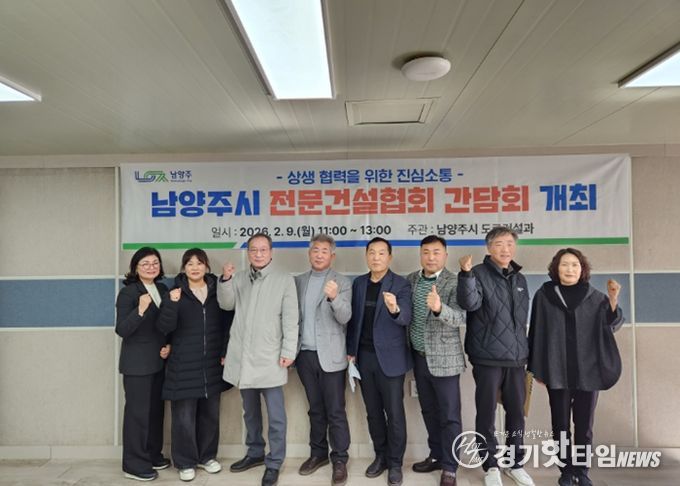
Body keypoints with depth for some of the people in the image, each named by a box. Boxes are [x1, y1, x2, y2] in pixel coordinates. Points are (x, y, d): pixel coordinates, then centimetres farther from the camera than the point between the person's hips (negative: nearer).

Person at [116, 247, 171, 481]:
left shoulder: (162, 289, 7)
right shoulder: (128, 292, -12)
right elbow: (121, 330, -18)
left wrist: (169, 345, 0)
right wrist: (140, 310, -32)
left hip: (159, 361, 7)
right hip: (137, 363, -6)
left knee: (156, 409, 15)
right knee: (138, 412, 1)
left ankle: (153, 455, 30)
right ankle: (134, 464, 15)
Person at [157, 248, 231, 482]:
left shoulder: (217, 290, 3)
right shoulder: (176, 292, -3)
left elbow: (225, 324, 8)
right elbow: (165, 327, -12)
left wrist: (225, 352, 2)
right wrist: (172, 303, -28)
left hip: (212, 364, 3)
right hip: (184, 365, -2)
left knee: (210, 413, 13)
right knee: (184, 416, 3)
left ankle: (207, 456, 31)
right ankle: (185, 462, 22)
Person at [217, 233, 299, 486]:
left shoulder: (285, 280, -2)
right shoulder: (239, 278, 8)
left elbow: (290, 319, -5)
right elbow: (226, 304, 0)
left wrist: (288, 351, -10)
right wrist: (225, 280, -14)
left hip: (269, 358, -4)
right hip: (242, 357, 4)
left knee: (275, 415, 2)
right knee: (250, 411, 18)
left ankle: (273, 463, 17)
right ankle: (255, 452, 35)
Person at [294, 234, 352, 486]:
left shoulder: (342, 282, -6)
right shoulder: (299, 281, 8)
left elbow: (345, 317, -17)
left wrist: (334, 298, -36)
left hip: (330, 355, -4)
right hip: (305, 354, 4)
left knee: (335, 411, 3)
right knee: (315, 408, 16)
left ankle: (340, 460, 15)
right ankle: (318, 453, 30)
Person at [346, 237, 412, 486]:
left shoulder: (401, 284, -8)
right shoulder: (358, 283, 6)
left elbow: (405, 319, -21)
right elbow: (353, 318, 9)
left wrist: (395, 309, -43)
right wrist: (351, 351, 6)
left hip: (390, 357, -4)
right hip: (364, 356, 4)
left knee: (394, 413, 5)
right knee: (373, 412, 15)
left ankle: (395, 463, 22)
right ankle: (380, 456, 32)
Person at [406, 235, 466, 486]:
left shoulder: (454, 283, -12)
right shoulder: (410, 280, 4)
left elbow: (459, 318, -24)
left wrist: (439, 308, -43)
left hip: (444, 358, -5)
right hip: (419, 357, 5)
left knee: (449, 415, 6)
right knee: (429, 411, 18)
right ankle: (436, 455, 35)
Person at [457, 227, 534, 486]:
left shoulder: (519, 279, 12)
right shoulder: (480, 273, -7)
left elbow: (523, 319, 19)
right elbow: (469, 303, -25)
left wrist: (523, 349, 19)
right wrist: (466, 273, -39)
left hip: (516, 358, 5)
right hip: (487, 357, -5)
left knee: (517, 412, 13)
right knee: (486, 414, 4)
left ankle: (515, 463, 31)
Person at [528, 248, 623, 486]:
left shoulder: (594, 297, 2)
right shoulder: (544, 295, -2)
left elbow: (612, 326, 2)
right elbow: (536, 333, 0)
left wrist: (613, 301, -15)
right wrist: (536, 368, 1)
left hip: (588, 371, 1)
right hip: (557, 371, -1)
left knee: (584, 425, 11)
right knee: (561, 425, 9)